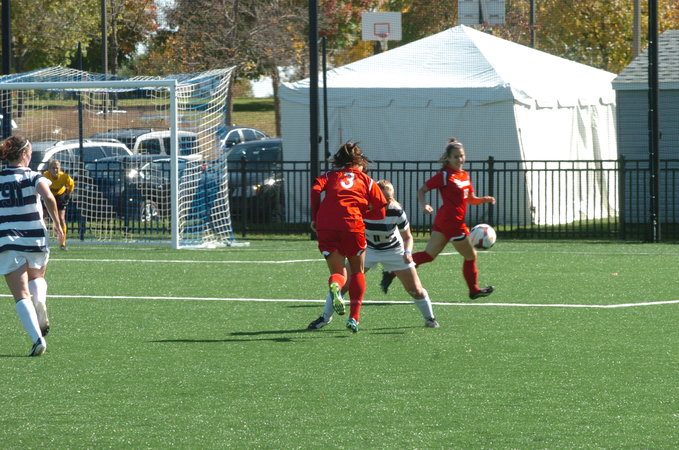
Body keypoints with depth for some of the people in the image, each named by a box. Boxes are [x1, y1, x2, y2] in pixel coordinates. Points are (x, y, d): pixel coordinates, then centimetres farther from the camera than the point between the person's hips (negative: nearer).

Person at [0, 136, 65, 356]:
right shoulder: (33, 177, -3)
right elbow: (49, 198, -21)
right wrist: (57, 224, -10)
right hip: (35, 240, 0)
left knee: (21, 295, -3)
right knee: (36, 276, 31)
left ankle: (37, 338, -20)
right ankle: (40, 301, -1)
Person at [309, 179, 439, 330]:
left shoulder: (396, 212, -25)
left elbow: (407, 237, -9)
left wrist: (407, 252, -28)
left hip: (393, 250, 0)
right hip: (367, 248, 0)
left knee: (415, 290, -3)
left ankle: (429, 318, 24)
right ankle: (325, 317, 9)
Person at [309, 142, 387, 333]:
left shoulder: (331, 176, 21)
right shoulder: (366, 180, 18)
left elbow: (316, 189, 0)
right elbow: (380, 211, 10)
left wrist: (314, 218, 4)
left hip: (326, 226, 1)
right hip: (352, 224, -1)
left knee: (338, 273, 10)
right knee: (357, 272, 19)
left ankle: (335, 286, -28)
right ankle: (354, 317, 11)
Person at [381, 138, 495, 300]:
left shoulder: (465, 176, 14)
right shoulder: (444, 176, -10)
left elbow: (471, 199, 20)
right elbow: (422, 190, -5)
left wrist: (484, 200, 2)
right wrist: (424, 205, -22)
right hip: (451, 221, -8)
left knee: (428, 255, 5)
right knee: (471, 256, 6)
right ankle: (474, 290, 23)